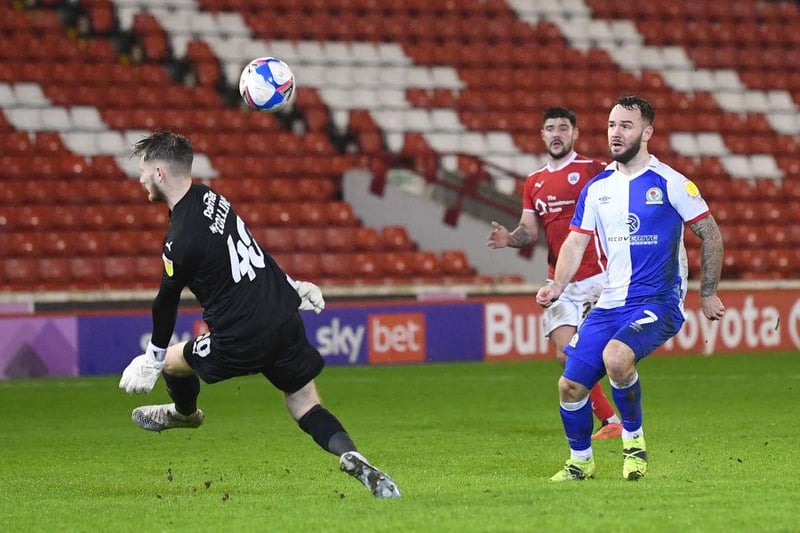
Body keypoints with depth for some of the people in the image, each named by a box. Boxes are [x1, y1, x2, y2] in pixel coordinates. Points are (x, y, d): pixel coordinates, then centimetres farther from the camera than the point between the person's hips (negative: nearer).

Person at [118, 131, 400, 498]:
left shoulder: (181, 238, -19)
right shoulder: (209, 197, 4)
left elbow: (166, 303, -5)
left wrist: (153, 358, 10)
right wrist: (289, 286, 32)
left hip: (241, 341, -7)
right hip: (285, 318, 7)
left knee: (171, 361, 21)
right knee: (307, 409, 10)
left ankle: (185, 413, 52)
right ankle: (352, 457, -17)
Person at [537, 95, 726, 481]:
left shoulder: (669, 183, -7)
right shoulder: (597, 187, 8)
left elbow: (710, 233, -3)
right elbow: (576, 242, 12)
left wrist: (708, 294, -2)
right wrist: (558, 286, -5)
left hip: (658, 302, -6)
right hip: (610, 304, 6)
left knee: (616, 356, -34)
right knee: (570, 386, 0)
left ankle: (633, 439, -10)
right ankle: (580, 461, 24)